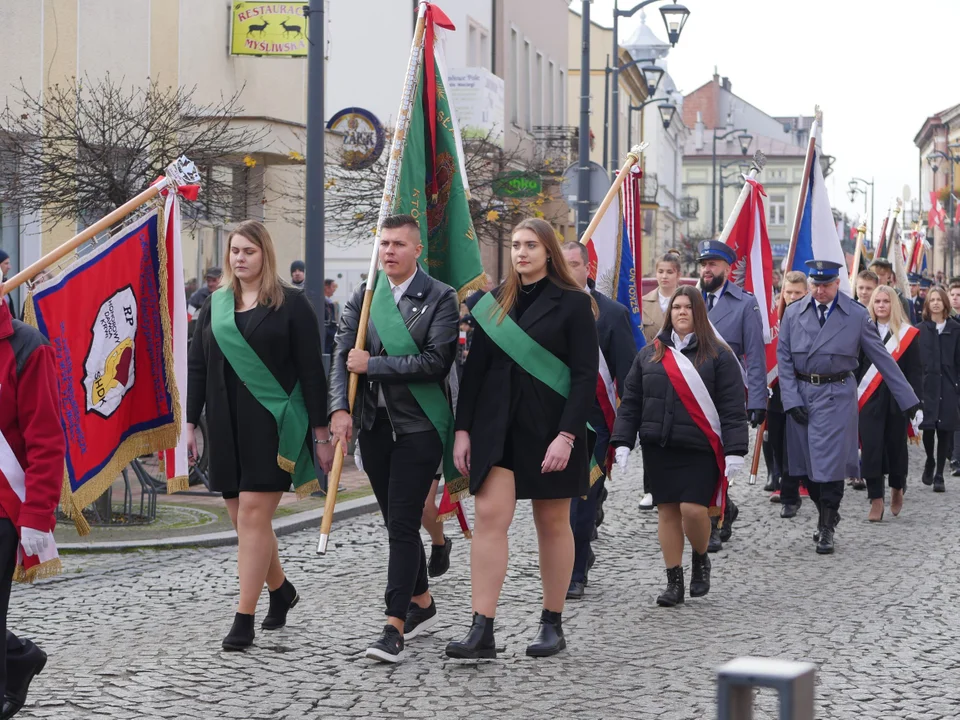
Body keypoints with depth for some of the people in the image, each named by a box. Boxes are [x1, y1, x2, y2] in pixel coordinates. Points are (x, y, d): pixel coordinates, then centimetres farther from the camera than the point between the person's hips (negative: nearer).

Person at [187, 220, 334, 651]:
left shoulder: (290, 304, -1)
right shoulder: (214, 306, 13)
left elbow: (311, 371, -2)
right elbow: (196, 368, 15)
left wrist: (321, 433, -5)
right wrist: (190, 424, 8)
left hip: (272, 424, -5)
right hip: (226, 426, 5)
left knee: (254, 514, -11)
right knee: (241, 517, 10)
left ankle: (244, 619, -7)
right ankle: (280, 591, 32)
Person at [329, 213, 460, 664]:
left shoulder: (440, 298, -5)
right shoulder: (362, 297, 8)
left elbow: (435, 361, -15)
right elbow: (342, 355, 1)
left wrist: (372, 365, -14)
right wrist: (340, 408, -14)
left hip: (418, 427, -5)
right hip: (373, 424, 5)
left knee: (403, 524, -9)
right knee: (396, 522, 15)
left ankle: (395, 626, -9)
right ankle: (422, 604, 31)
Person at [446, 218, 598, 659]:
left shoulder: (573, 304, -3)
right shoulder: (495, 303, 10)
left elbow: (586, 375, -8)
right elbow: (474, 369, 11)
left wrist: (566, 435, -17)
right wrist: (463, 428, 3)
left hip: (549, 428, -3)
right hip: (496, 425, 3)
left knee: (552, 523, 7)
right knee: (488, 516, -8)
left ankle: (552, 624, 19)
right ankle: (482, 632, -11)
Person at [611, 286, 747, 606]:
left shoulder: (718, 355, 0)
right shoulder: (649, 354, 11)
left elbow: (732, 407, -4)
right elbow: (630, 402, 12)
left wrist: (735, 450, -11)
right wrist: (622, 442, 3)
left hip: (699, 448, -3)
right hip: (658, 448, 4)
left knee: (693, 508, -12)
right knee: (667, 510, 4)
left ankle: (701, 559, 18)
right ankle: (674, 582, 13)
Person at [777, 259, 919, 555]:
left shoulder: (856, 315, -2)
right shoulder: (793, 314, 4)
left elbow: (882, 358, 2)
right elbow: (783, 359, 5)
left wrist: (908, 400, 1)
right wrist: (791, 400, -6)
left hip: (836, 396, -3)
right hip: (800, 394, 3)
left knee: (830, 462, -6)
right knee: (807, 463, 8)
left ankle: (827, 528, 5)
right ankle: (827, 515, 27)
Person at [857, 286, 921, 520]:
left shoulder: (907, 334, 0)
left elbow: (914, 371, -1)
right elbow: (856, 366, 5)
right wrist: (852, 396, -3)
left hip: (896, 400, -1)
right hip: (870, 400, 1)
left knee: (895, 445, 8)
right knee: (870, 448, -4)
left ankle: (897, 488, 34)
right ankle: (876, 500, 1)